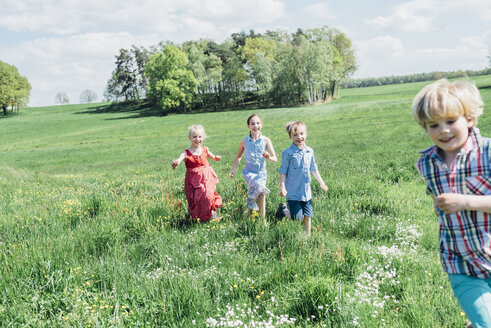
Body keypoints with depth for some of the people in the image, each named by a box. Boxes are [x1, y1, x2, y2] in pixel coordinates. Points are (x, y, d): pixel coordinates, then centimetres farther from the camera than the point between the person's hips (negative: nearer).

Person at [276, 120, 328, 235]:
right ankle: (283, 209, 23)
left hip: (306, 192, 5)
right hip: (293, 192, -5)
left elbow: (313, 169, 19)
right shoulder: (288, 153, -11)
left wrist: (321, 183, 20)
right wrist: (283, 187, -17)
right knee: (298, 217, -3)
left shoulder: (310, 151, 7)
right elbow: (283, 172, -8)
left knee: (308, 217, 7)